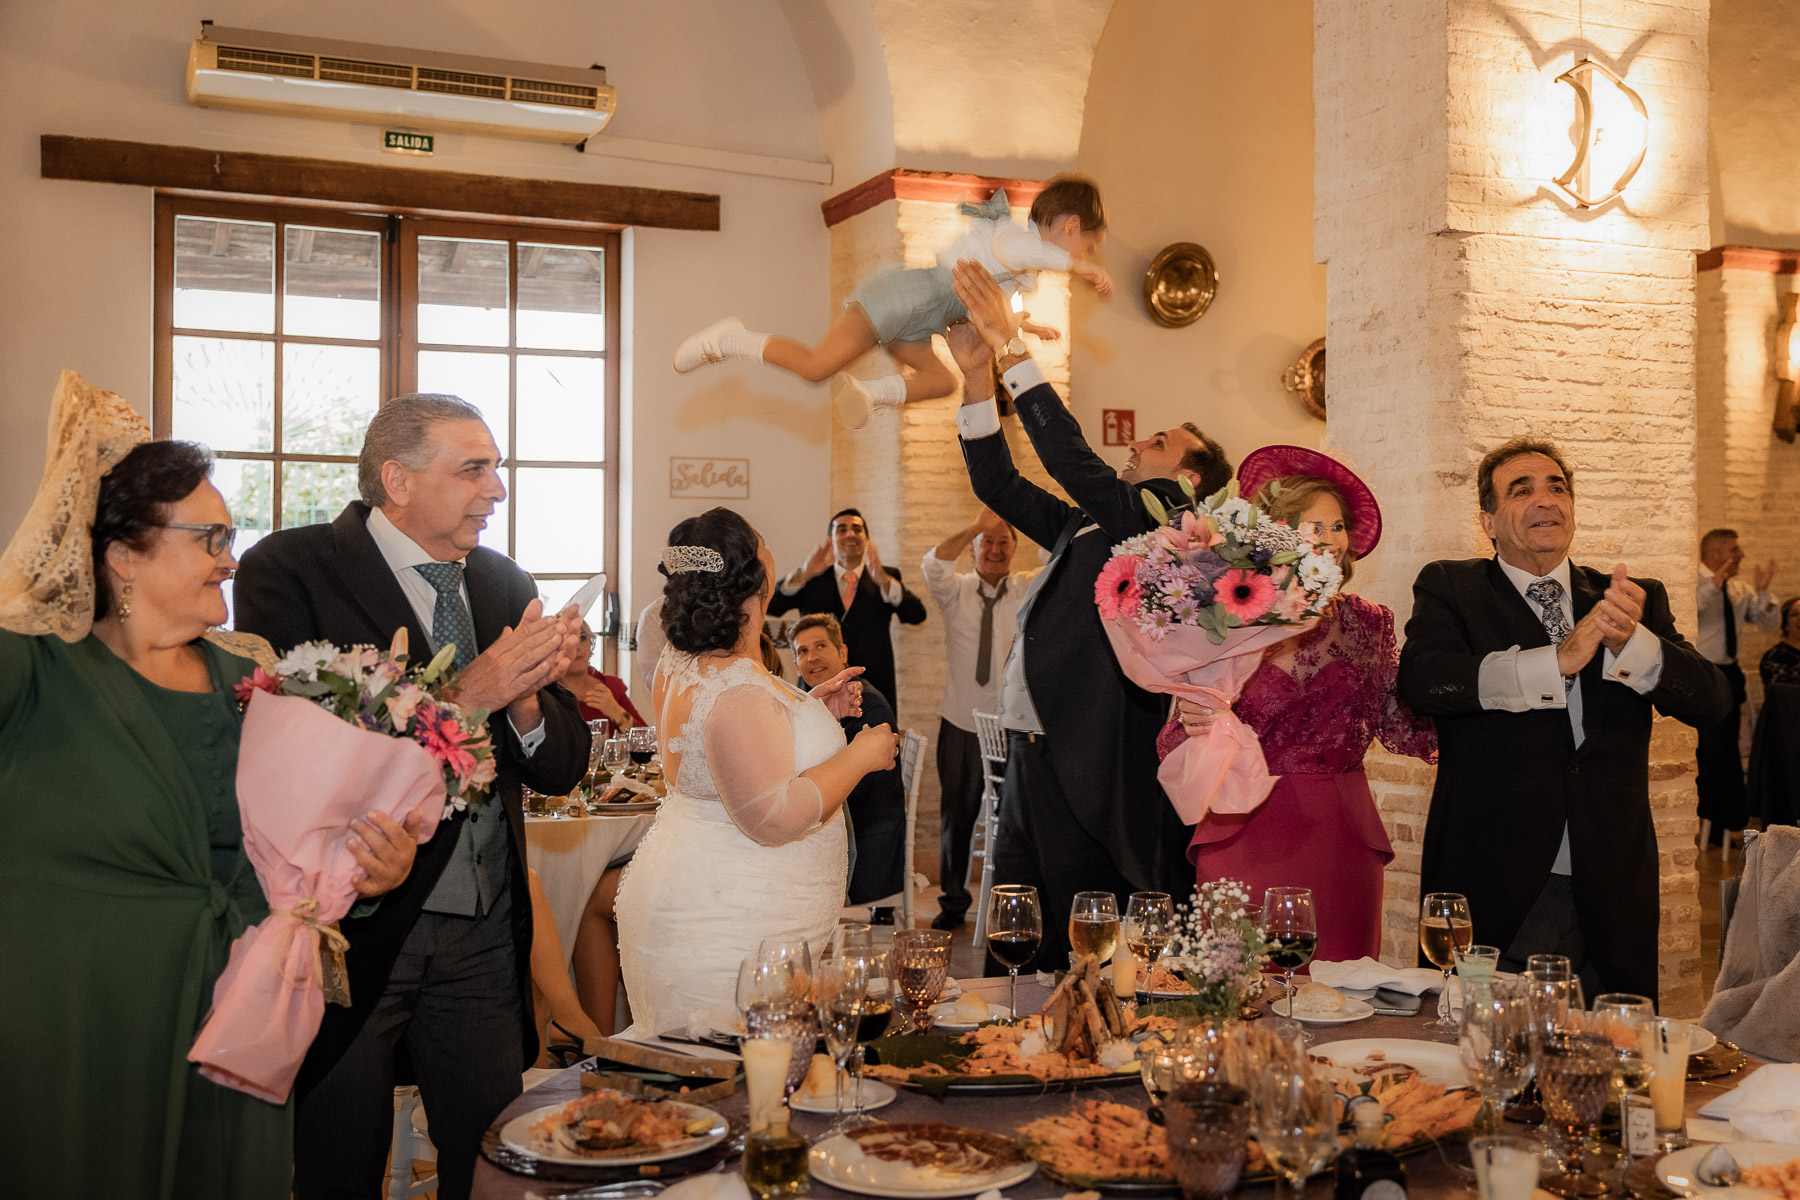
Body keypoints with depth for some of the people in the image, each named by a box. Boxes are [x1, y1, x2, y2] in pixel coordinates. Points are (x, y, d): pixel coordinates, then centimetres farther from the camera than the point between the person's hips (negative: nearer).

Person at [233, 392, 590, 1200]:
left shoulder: (504, 585, 10)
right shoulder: (289, 570, -8)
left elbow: (561, 771, 9)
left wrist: (526, 696, -13)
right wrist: (461, 694, -23)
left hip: (483, 936, 5)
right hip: (353, 930, -4)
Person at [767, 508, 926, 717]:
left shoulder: (886, 579, 10)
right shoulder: (811, 581, 9)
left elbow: (917, 615, -7)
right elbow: (769, 607, -5)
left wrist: (881, 578, -22)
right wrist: (804, 573, -20)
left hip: (874, 692, 0)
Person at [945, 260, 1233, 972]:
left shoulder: (1163, 523, -4)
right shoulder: (1087, 528, 19)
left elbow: (1073, 462, -16)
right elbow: (998, 484, 19)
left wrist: (1011, 348, -14)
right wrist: (977, 375, 10)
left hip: (1088, 769, -8)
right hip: (1030, 753, 8)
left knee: (1082, 956, -1)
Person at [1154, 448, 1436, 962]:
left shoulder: (1369, 625, 6)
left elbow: (1402, 728, 8)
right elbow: (1174, 746, -2)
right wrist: (1191, 725, -23)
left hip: (1341, 838, 3)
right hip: (1244, 837, -2)